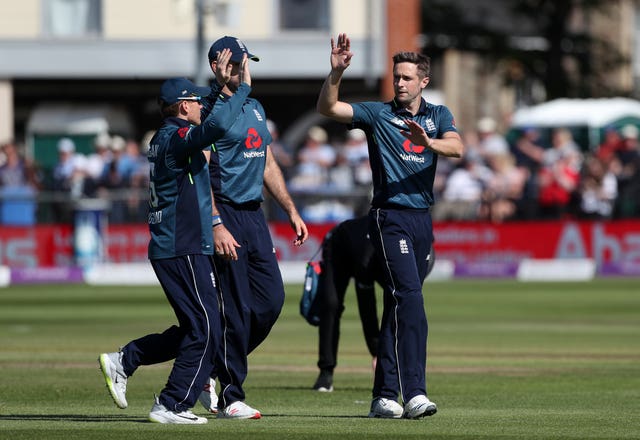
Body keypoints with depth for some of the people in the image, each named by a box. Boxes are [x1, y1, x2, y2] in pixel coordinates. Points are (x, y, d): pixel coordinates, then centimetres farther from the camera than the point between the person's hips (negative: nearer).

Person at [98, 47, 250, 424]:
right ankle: (172, 406, -4)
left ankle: (124, 361, 17)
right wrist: (243, 88, -25)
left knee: (196, 328, 16)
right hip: (185, 251, -10)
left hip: (168, 249, 10)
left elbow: (205, 118, 35)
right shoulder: (176, 138, -14)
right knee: (205, 330, -6)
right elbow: (216, 125, -34)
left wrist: (221, 85, 27)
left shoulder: (166, 136, 15)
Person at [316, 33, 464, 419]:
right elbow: (328, 108, -9)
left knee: (400, 306, 9)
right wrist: (337, 72, -24)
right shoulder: (377, 114, 3)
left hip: (423, 219, 5)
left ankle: (384, 395, 14)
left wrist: (428, 142, -27)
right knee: (409, 297, -18)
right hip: (390, 217, -5)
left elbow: (457, 147, -8)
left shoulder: (438, 115, 12)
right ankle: (414, 394, -26)